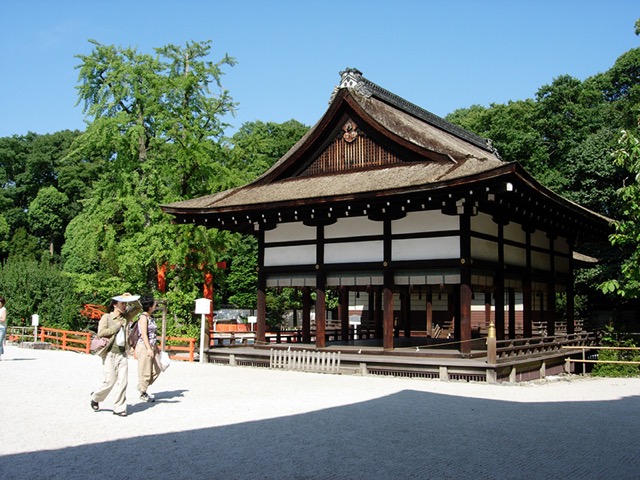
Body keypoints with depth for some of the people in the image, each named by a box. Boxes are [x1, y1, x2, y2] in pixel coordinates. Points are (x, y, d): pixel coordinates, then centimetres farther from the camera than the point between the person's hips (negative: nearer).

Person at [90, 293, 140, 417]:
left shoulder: (125, 317, 11)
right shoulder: (106, 317, -3)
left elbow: (138, 307, 18)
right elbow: (100, 333, -14)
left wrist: (131, 298, 3)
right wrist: (116, 327, -11)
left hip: (122, 354, 5)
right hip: (110, 354, -5)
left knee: (122, 382, 1)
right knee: (110, 381, -2)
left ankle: (119, 408, 9)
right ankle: (96, 397, 26)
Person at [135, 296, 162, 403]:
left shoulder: (151, 317, 14)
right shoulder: (143, 317, -13)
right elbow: (144, 334, -19)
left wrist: (156, 348, 21)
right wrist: (149, 349, -25)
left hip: (152, 347, 9)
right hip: (144, 347, -9)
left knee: (157, 369, 8)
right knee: (145, 372, 0)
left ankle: (142, 388, 22)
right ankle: (143, 394, 13)